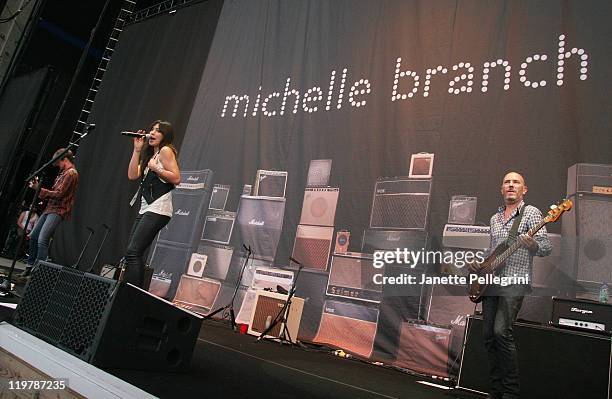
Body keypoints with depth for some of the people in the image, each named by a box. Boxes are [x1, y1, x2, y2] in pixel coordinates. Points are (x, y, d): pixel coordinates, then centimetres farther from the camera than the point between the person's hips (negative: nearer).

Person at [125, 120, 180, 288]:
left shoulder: (165, 150, -2)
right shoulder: (150, 154, 24)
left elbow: (176, 178, -12)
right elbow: (132, 175, 11)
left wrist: (155, 168, -12)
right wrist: (137, 150, 10)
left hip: (158, 209, -9)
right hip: (146, 209, 9)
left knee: (133, 251, -16)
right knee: (131, 252, 6)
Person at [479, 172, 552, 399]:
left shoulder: (531, 213, 0)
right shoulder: (495, 218, 20)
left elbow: (547, 247, -9)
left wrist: (531, 244, -30)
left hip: (514, 282, -7)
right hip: (491, 282, 7)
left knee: (501, 332, -19)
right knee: (489, 336, 5)